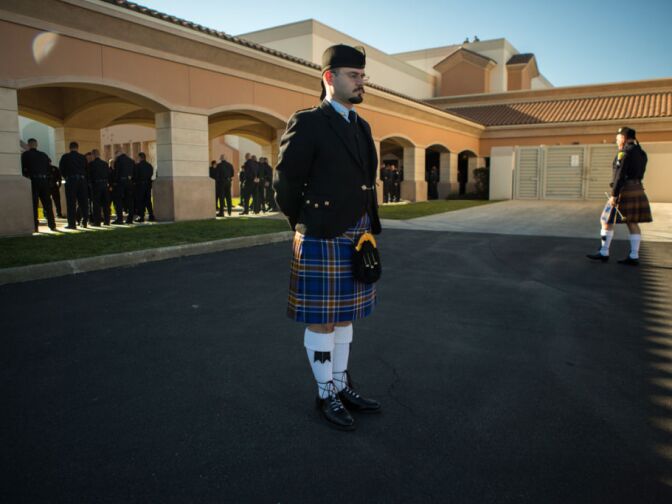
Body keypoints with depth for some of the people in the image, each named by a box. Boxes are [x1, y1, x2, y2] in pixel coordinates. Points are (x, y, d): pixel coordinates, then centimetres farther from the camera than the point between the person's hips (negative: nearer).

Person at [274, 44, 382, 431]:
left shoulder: (362, 127, 14)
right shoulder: (307, 123, -10)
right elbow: (286, 185, -7)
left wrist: (370, 232, 13)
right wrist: (306, 227, 4)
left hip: (356, 239, 7)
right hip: (323, 240, -7)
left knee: (344, 316, 16)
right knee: (322, 321, 4)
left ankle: (342, 386, 30)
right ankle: (326, 395, 20)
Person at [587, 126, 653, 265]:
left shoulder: (624, 152, -14)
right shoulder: (641, 153, 15)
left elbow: (620, 175, -19)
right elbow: (638, 173, 18)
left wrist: (613, 195, -19)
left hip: (624, 191, -9)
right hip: (637, 190, 9)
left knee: (607, 221, -1)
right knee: (632, 223, 7)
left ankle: (604, 253, 2)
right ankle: (633, 257, 6)